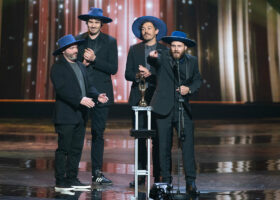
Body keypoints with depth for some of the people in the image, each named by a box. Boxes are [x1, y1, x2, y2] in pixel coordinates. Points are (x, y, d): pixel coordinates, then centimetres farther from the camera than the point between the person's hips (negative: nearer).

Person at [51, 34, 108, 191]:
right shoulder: (58, 67, -6)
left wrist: (97, 96, -3)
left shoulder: (81, 66, 18)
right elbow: (62, 89, -18)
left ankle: (72, 179, 21)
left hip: (80, 115, 8)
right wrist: (80, 100, -26)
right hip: (66, 116, -8)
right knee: (63, 149, -1)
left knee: (77, 149, 12)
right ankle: (60, 182, 7)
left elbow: (88, 86, 16)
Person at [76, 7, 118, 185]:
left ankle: (97, 172, 11)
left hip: (100, 93, -1)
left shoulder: (110, 42, 5)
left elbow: (113, 68, -4)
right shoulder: (78, 40, 9)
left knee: (98, 133, 4)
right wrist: (83, 63, -10)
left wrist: (94, 59, -14)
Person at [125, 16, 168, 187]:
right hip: (138, 97, 2)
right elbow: (128, 74, 10)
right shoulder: (134, 49, 15)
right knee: (139, 138, 3)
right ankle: (140, 175, 11)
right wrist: (138, 75, -11)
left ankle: (158, 176, 7)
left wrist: (149, 74, -12)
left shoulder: (164, 50, 8)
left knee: (158, 138, -1)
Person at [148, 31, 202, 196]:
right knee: (164, 146, 6)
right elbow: (155, 60, -24)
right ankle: (166, 180, 20)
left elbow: (198, 80, 16)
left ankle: (191, 181, 3)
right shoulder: (163, 57, -1)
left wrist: (190, 89, -5)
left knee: (188, 144, -6)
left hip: (183, 108, 1)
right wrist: (152, 57, -48)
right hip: (164, 108, -1)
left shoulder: (192, 61, 7)